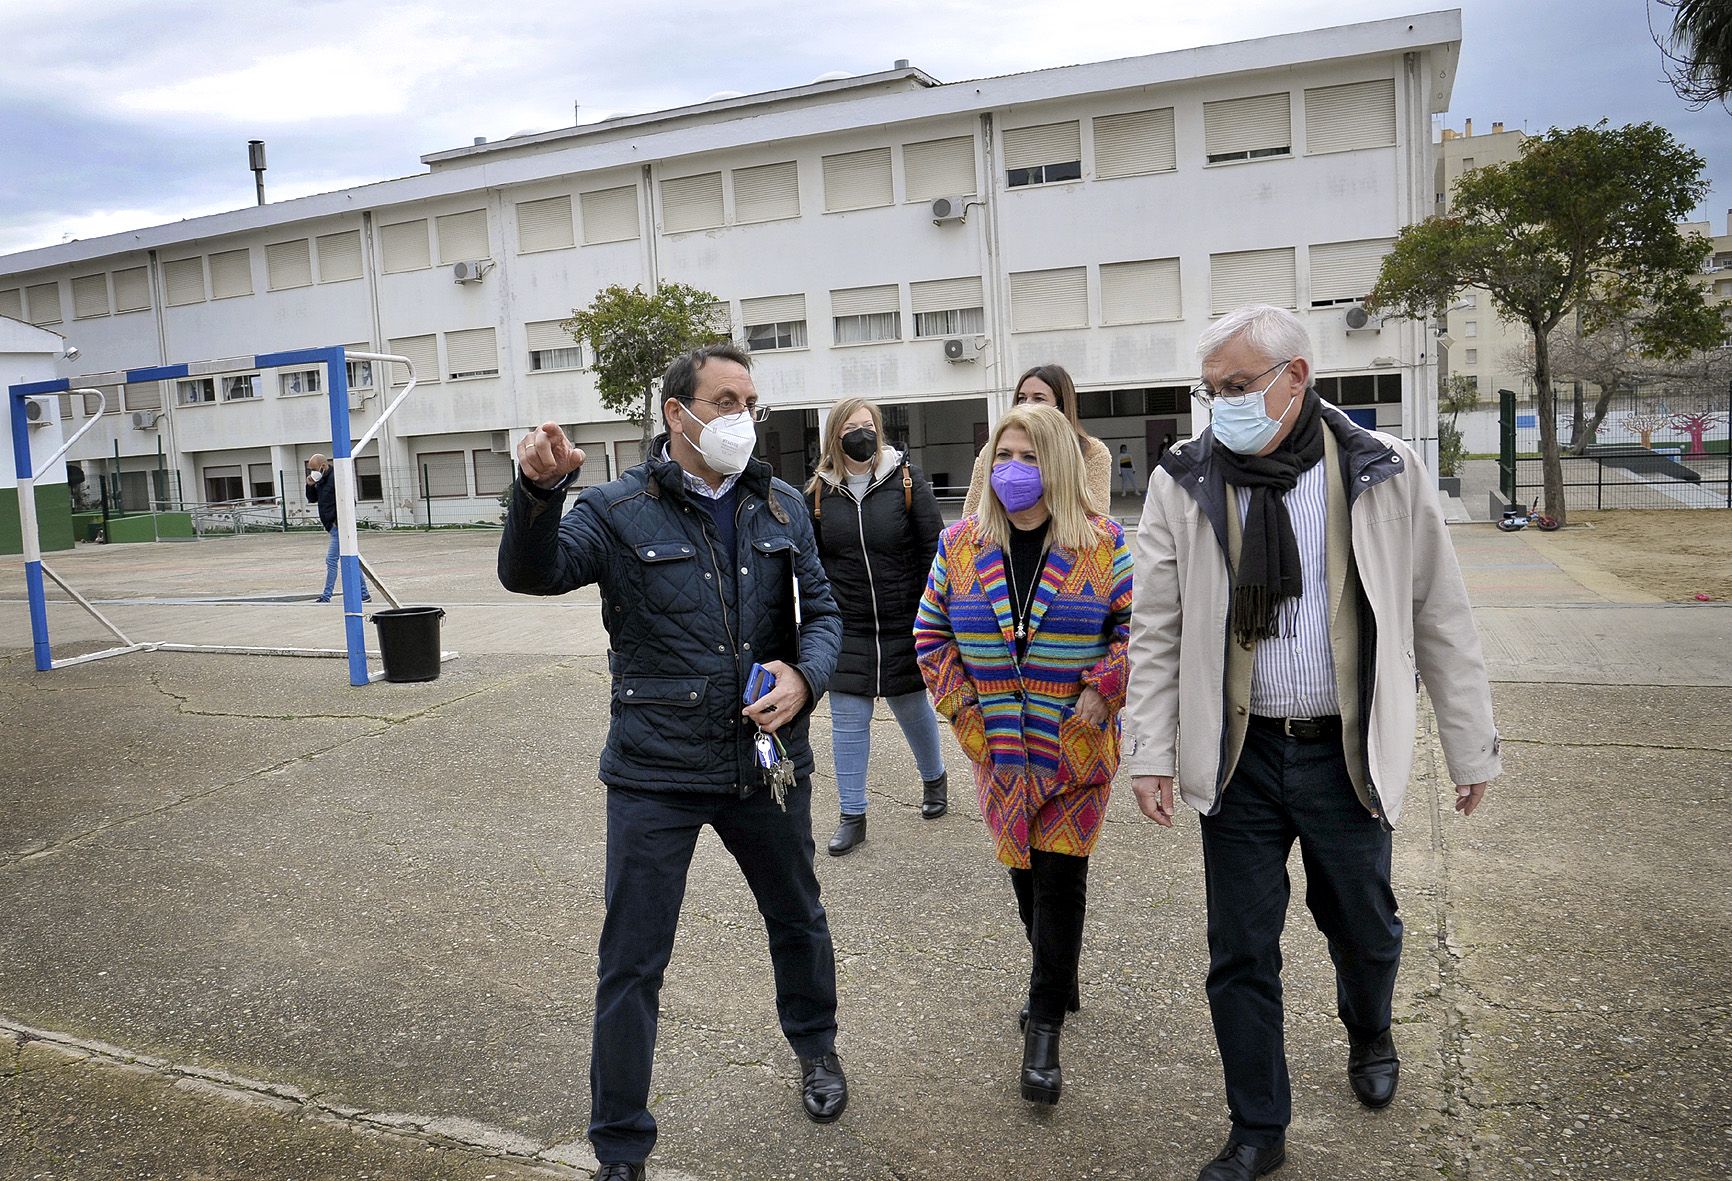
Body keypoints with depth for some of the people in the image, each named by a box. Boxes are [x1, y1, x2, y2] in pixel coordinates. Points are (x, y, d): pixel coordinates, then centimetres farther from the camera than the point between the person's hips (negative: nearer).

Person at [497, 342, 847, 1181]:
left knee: (797, 919, 23)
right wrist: (538, 490, -41)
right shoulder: (619, 511, -7)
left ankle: (816, 1047, 52)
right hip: (656, 774, -3)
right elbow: (533, 572, -22)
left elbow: (821, 610, 7)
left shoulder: (780, 508, 3)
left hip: (768, 761, 4)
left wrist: (804, 675, -13)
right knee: (631, 963, 5)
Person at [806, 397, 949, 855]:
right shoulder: (819, 492, -2)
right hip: (846, 628, 1)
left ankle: (934, 778, 43)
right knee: (847, 720, 4)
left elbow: (933, 550, -3)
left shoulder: (906, 481, -6)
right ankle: (853, 816, 17)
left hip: (902, 624, -1)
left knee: (912, 706, 15)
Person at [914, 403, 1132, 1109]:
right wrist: (964, 708, 0)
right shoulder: (961, 544, 2)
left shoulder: (1102, 543, -4)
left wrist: (1101, 692, -11)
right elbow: (931, 635, 7)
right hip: (998, 747, 3)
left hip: (1076, 746, -3)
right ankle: (1058, 981, 38)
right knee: (1025, 870, 14)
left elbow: (1139, 626, 0)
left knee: (1059, 876, -3)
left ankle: (1044, 1030, 9)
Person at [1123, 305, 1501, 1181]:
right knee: (1240, 951, 7)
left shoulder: (1383, 474, -5)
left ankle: (1368, 1037, 53)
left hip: (1347, 752, 0)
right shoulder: (1183, 482, -4)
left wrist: (1471, 747, 3)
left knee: (1363, 927, 18)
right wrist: (1151, 752, -8)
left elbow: (1441, 619, 1)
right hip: (1239, 754, 0)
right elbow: (1157, 630, -2)